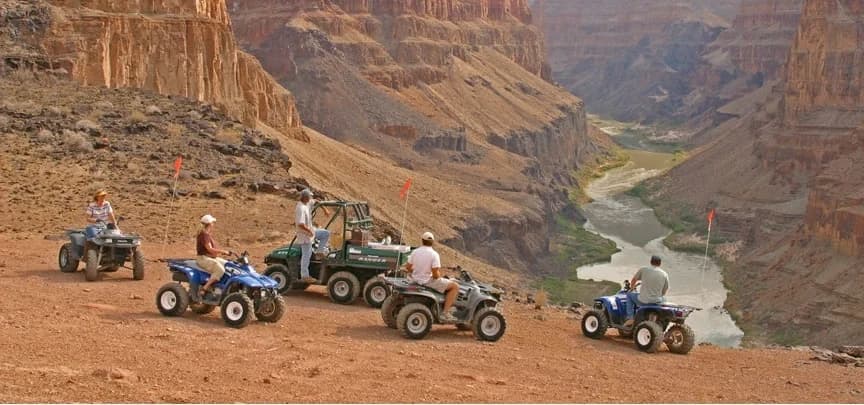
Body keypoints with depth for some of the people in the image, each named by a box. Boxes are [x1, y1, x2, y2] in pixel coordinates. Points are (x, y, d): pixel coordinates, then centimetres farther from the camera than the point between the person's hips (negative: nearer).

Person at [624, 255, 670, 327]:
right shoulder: (665, 274, 0)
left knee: (629, 294, 26)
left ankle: (630, 319, 17)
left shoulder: (643, 270, -4)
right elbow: (664, 292, 7)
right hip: (657, 302, 2)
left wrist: (633, 288, 33)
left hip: (643, 301, -2)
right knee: (664, 298, 37)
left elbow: (633, 281, 11)